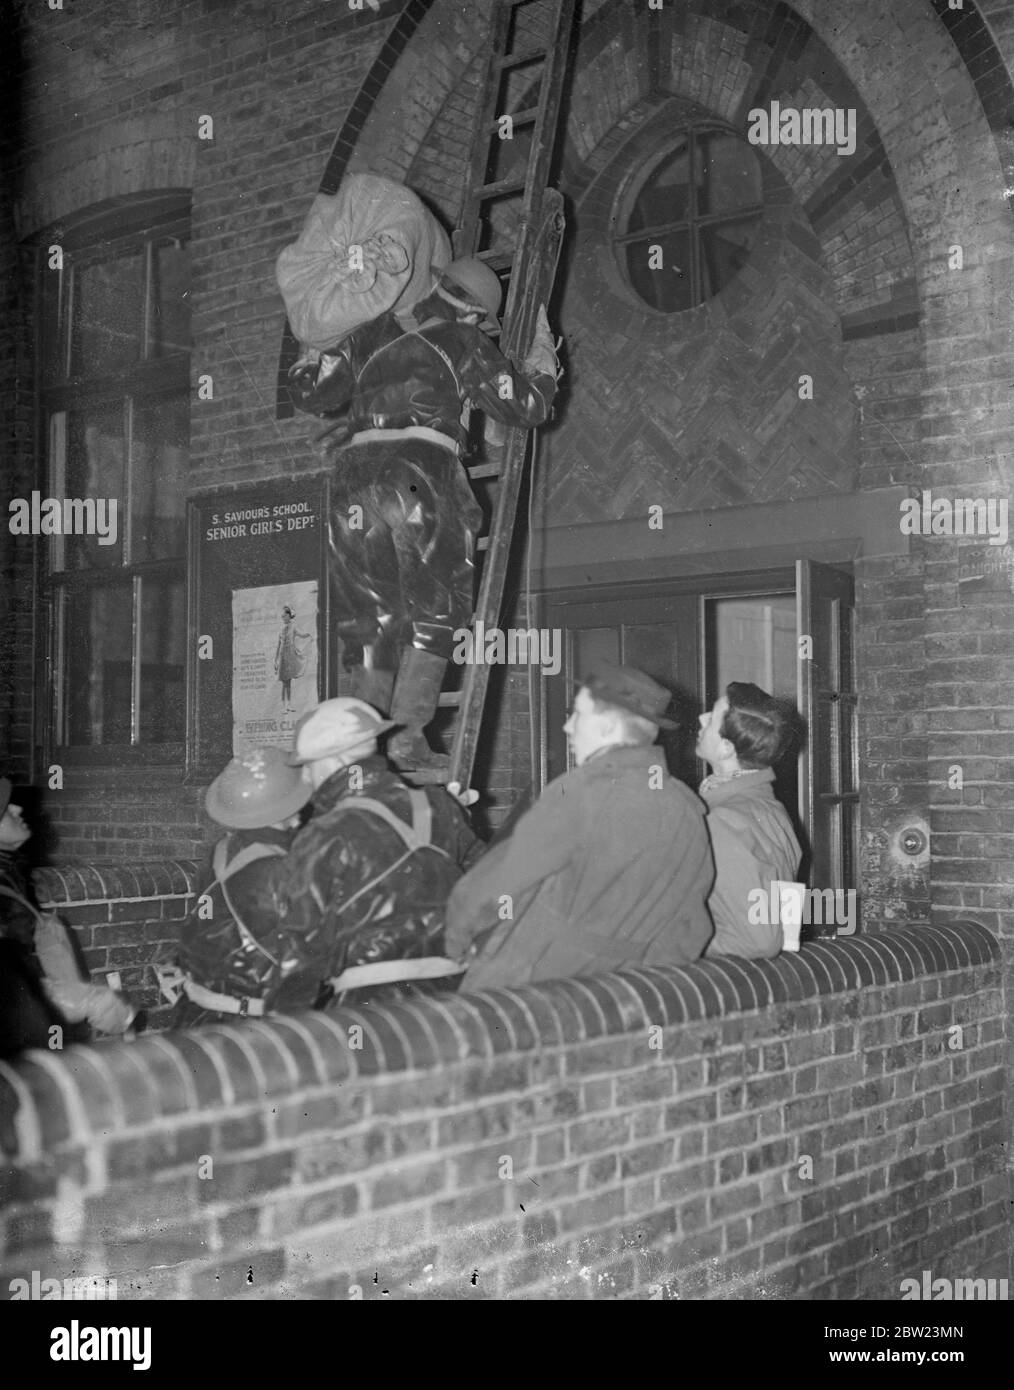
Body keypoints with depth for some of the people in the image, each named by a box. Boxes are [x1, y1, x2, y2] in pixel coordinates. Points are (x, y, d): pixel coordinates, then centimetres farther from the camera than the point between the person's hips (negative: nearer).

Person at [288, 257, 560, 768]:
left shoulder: (371, 334, 22)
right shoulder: (464, 344, 13)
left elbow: (311, 391, 18)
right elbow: (529, 406, 14)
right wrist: (543, 350, 31)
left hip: (355, 480, 4)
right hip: (422, 474, -4)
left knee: (370, 618, 11)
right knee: (435, 612, 6)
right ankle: (407, 736, -4)